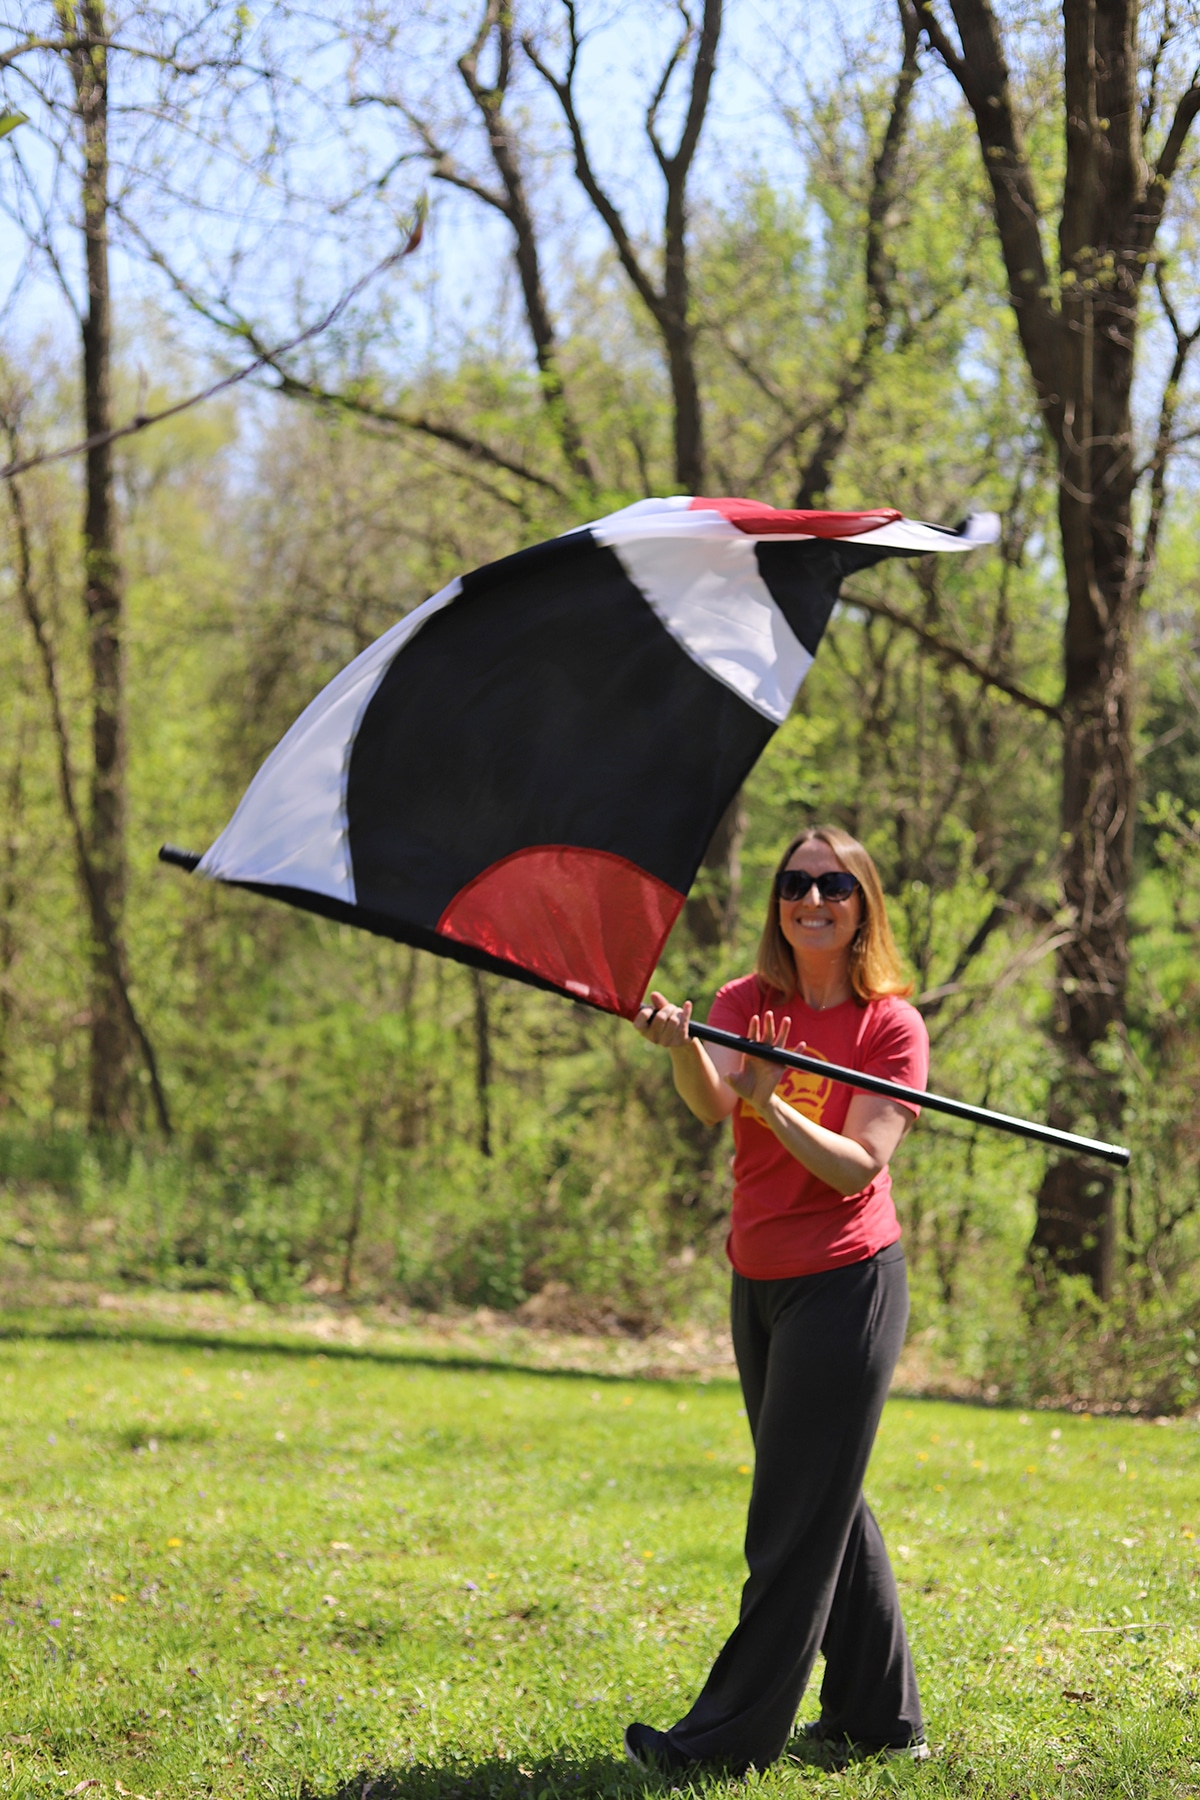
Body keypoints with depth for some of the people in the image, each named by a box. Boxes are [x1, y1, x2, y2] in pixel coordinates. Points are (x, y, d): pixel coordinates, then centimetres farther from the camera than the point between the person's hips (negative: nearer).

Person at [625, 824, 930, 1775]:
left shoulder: (891, 1024, -8)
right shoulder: (746, 1004, 3)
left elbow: (860, 1166, -18)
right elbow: (712, 1101, -18)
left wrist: (773, 1104, -32)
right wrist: (681, 1045, -39)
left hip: (846, 1284, -6)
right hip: (760, 1283, 6)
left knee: (798, 1513, -4)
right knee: (829, 1503, 14)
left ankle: (734, 1732, 1)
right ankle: (880, 1715, 26)